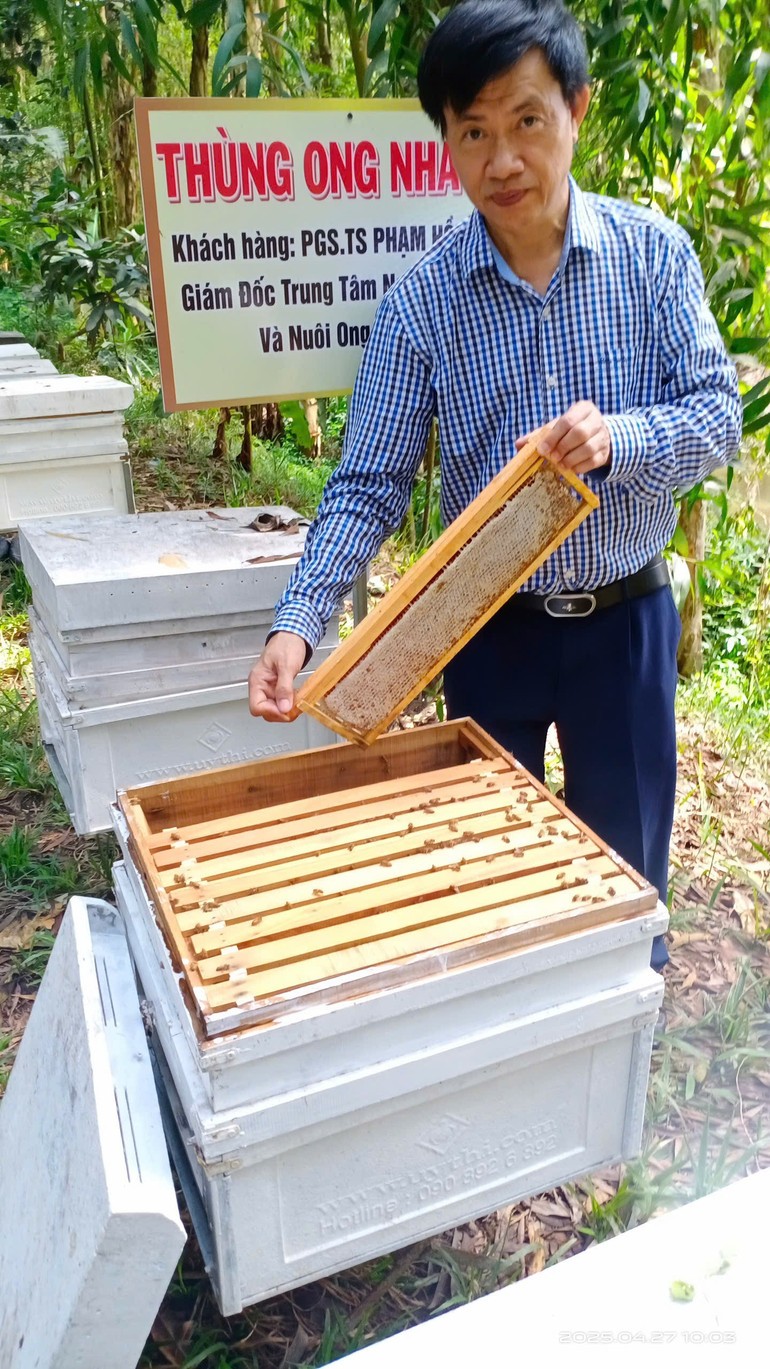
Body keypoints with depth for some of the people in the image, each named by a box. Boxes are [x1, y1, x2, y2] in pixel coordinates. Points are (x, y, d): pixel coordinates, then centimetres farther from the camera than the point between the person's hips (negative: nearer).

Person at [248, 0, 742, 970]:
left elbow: (720, 415, -7)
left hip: (626, 617, 0)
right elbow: (367, 484, -11)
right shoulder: (422, 299, -9)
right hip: (493, 625, 0)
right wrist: (297, 625, -25)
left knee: (624, 865, 17)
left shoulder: (652, 251, -7)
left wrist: (616, 439, -29)